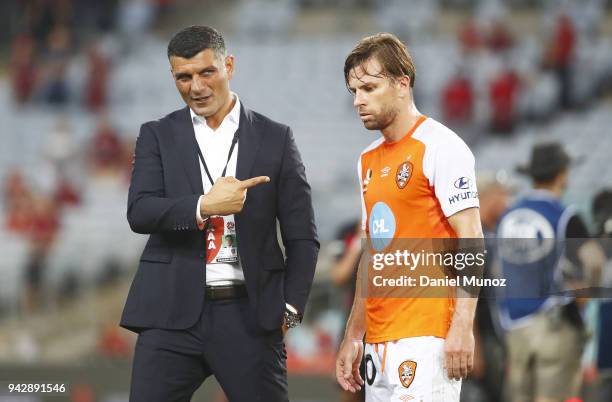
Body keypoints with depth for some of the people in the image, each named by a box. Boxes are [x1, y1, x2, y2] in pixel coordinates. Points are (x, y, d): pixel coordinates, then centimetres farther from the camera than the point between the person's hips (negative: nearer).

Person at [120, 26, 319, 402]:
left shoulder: (275, 138, 8)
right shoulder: (158, 136, 9)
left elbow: (302, 236, 9)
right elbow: (139, 212, -6)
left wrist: (289, 308, -1)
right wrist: (203, 206, -21)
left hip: (250, 314, 0)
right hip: (174, 313, 0)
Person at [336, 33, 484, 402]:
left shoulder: (439, 147, -6)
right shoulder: (369, 160, 17)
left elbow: (470, 240, -12)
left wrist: (461, 327, -20)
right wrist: (353, 337, 18)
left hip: (426, 338, -8)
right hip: (379, 341, 8)